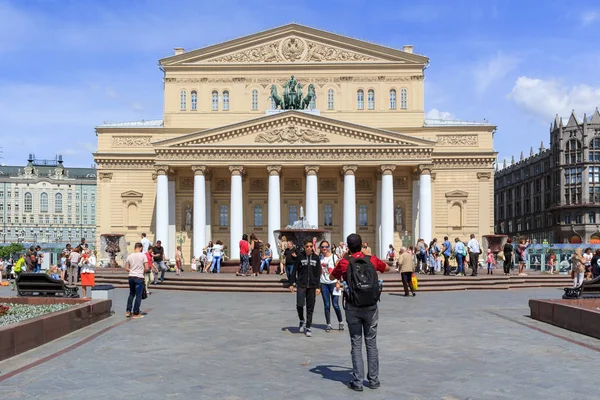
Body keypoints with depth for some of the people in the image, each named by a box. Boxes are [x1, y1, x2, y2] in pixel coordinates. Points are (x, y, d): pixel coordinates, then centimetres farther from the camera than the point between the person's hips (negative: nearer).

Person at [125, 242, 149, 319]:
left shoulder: (129, 256, 3)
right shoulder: (143, 255, -8)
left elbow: (126, 268, 5)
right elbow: (146, 268, -10)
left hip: (131, 277, 5)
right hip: (139, 278, -4)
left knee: (131, 294, 20)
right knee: (138, 296, 4)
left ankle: (128, 311, 20)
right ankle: (136, 313, 7)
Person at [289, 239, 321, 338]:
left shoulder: (316, 258, 4)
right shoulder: (300, 257, 0)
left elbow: (318, 273, 6)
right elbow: (294, 271, 3)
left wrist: (318, 287, 1)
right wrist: (291, 284, -1)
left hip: (312, 286, 2)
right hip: (301, 285, -2)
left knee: (310, 307, 4)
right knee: (299, 304, -14)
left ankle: (308, 327, 14)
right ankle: (302, 321, 13)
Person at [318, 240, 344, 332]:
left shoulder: (333, 257, -1)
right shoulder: (319, 257, 6)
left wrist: (338, 283, -8)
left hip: (333, 282, -2)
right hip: (323, 283, 2)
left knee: (335, 305, -3)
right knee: (327, 305, 5)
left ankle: (340, 322, 16)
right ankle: (328, 324, 13)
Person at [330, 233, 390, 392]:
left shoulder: (344, 262, -7)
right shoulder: (372, 259, -2)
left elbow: (332, 277, 12)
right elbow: (387, 268, 19)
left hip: (353, 307, -1)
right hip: (371, 307, 2)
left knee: (356, 344, 6)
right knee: (371, 343, 11)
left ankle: (358, 381, 6)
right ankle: (373, 380, 16)